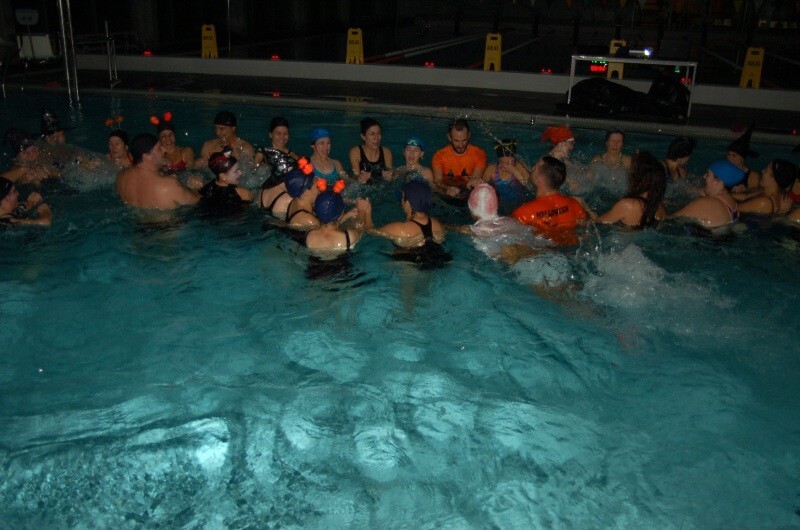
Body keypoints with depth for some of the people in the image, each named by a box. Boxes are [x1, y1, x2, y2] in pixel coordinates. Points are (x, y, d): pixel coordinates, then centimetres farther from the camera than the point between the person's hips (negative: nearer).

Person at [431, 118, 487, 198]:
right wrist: (447, 189, -35)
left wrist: (472, 182, -36)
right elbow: (437, 182, -11)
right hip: (446, 196, 0)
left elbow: (476, 180, -10)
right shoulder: (440, 155, -2)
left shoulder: (479, 154, -2)